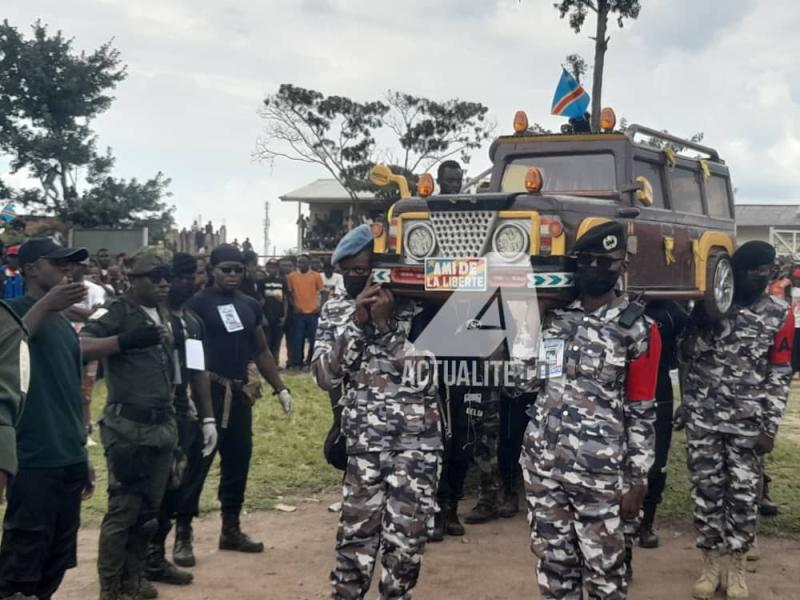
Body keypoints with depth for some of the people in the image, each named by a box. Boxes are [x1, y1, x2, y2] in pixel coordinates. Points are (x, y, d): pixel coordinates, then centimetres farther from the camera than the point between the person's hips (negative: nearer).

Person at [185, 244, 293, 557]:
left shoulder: (250, 306, 12)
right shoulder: (198, 303, -6)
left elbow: (262, 351, 19)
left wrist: (280, 388, 13)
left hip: (240, 393, 6)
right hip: (208, 392, -6)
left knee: (238, 461, 11)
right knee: (197, 462, -4)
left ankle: (231, 529, 23)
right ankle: (183, 532, 6)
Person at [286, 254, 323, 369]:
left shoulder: (316, 276, 1)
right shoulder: (291, 276, 3)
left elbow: (320, 292, 5)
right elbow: (289, 294, 7)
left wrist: (318, 305, -7)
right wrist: (294, 306, -5)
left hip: (313, 312, 0)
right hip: (298, 312, 0)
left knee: (314, 338, 5)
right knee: (297, 339, 1)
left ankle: (312, 361, 18)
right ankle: (297, 362, 8)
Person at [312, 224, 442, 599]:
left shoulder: (419, 308, -4)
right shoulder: (336, 311, 4)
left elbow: (418, 378, -13)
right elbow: (325, 376, -6)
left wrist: (385, 323, -19)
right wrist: (356, 323, -16)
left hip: (417, 444, -1)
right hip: (363, 444, 1)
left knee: (406, 540, 6)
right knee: (355, 535, 7)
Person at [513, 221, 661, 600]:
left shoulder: (638, 329, -4)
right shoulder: (551, 313, 7)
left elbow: (642, 413, -2)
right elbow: (528, 380, 15)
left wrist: (636, 481, -5)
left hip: (599, 470, -4)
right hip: (541, 462, 4)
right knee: (554, 562, 14)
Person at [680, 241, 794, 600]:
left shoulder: (779, 314, -1)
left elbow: (779, 374, -1)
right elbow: (687, 355, 8)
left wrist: (769, 427, -5)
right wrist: (690, 404, 4)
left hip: (748, 422, 0)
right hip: (703, 418, 0)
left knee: (744, 494, 4)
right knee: (706, 490, 5)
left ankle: (737, 569, 20)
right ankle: (710, 567, 19)